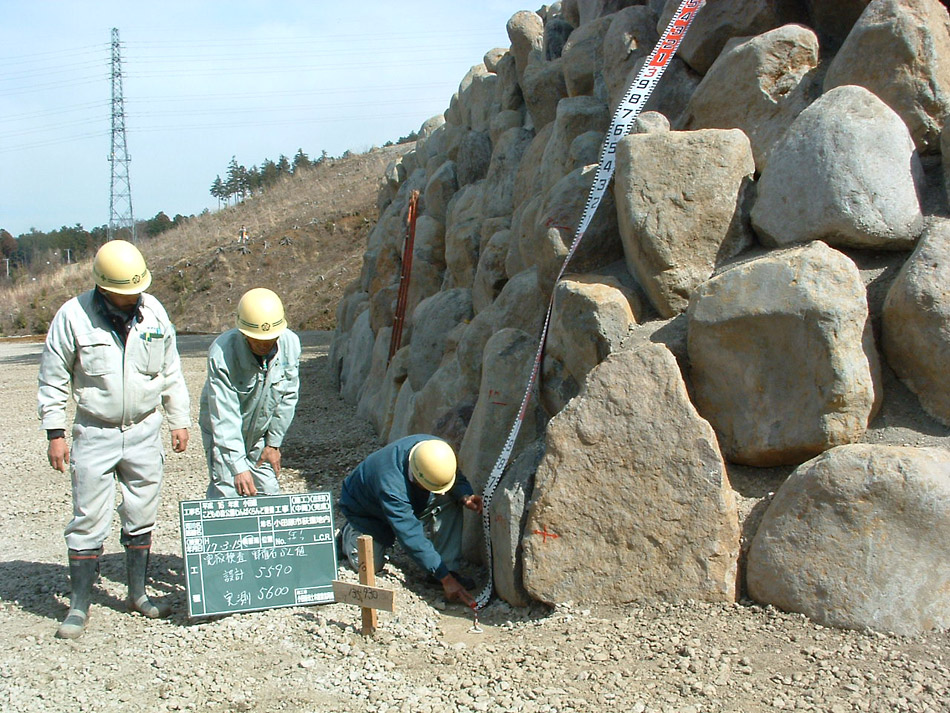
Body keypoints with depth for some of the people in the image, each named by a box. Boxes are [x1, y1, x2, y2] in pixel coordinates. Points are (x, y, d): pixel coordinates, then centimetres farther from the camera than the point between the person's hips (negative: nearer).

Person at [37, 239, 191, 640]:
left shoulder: (154, 312, 0)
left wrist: (179, 420, 11)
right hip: (95, 434, -3)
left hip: (145, 431, 3)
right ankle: (79, 606, 11)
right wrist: (55, 433, -6)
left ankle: (138, 593, 25)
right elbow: (53, 380, -3)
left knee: (142, 517, 11)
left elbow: (171, 373, 11)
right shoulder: (73, 316, -11)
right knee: (89, 522, -1)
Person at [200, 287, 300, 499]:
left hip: (261, 432, 4)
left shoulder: (290, 343, -18)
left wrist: (274, 442, -2)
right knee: (227, 494, -12)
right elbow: (225, 417, -31)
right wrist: (238, 467, -34)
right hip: (222, 433, -4)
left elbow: (288, 396, -5)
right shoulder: (222, 353, -31)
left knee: (269, 493, 3)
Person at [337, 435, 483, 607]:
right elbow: (412, 537, -43)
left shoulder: (436, 451, -29)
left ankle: (449, 567, -14)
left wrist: (465, 496, -33)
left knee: (449, 500, -20)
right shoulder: (391, 486, -46)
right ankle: (349, 533, 19)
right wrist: (445, 579, -42)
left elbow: (457, 479, -8)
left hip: (408, 501, 5)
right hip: (364, 509, -4)